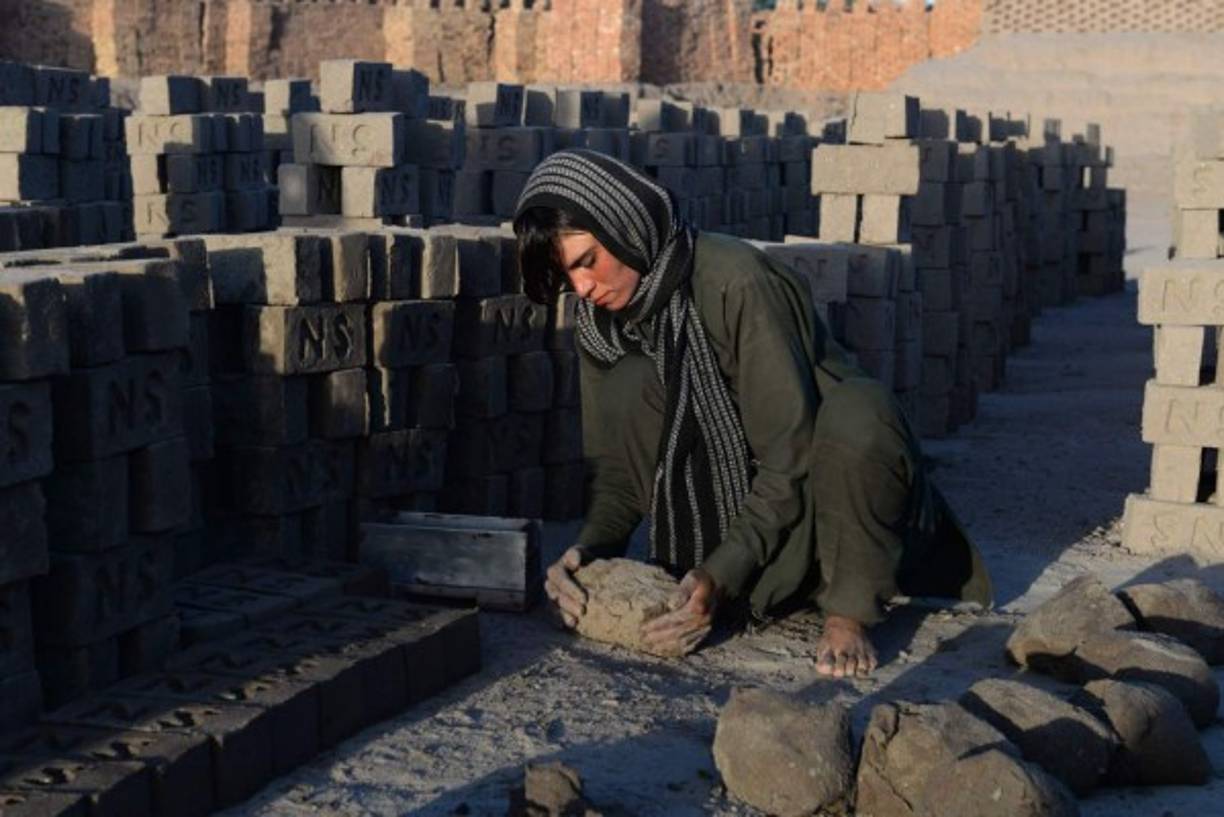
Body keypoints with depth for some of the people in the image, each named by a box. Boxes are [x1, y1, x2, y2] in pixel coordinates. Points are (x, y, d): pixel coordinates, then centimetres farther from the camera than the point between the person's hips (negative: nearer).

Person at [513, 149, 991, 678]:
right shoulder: (601, 324, -3)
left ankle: (849, 612, -21)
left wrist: (720, 578, -32)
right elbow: (614, 467, -1)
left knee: (857, 406, -39)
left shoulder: (736, 281, -25)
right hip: (743, 503, 5)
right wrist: (590, 550, -22)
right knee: (631, 384, -16)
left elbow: (791, 458, -27)